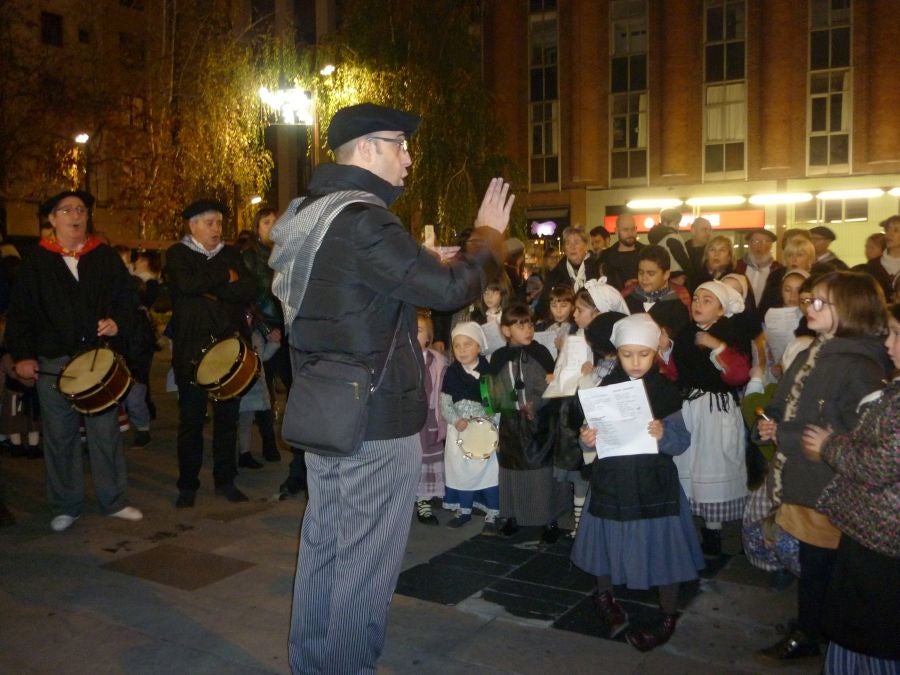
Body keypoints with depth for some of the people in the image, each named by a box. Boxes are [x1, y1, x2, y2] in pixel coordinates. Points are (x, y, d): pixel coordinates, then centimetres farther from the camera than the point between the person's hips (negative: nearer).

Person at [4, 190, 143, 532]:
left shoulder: (106, 258, 8)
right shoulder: (37, 262, 5)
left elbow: (128, 300, 9)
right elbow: (19, 313, 4)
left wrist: (118, 322, -11)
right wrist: (22, 356, -4)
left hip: (100, 358, 0)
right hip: (52, 362, 0)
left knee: (106, 431, 3)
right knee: (59, 436, 6)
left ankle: (114, 501, 16)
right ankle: (66, 507, 19)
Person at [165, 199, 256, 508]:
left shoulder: (231, 255, 13)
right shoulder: (177, 255, 4)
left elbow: (248, 289, -2)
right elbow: (186, 283, -17)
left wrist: (210, 290, -10)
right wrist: (226, 278, -7)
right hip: (192, 349, -3)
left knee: (227, 418, 7)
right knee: (191, 420, 2)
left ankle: (225, 480, 19)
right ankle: (187, 485, 14)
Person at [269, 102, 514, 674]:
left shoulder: (311, 213, 11)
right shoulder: (363, 221, -20)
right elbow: (449, 288, -22)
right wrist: (488, 235, -5)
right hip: (375, 420, -10)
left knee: (325, 547, 19)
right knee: (365, 562, 4)